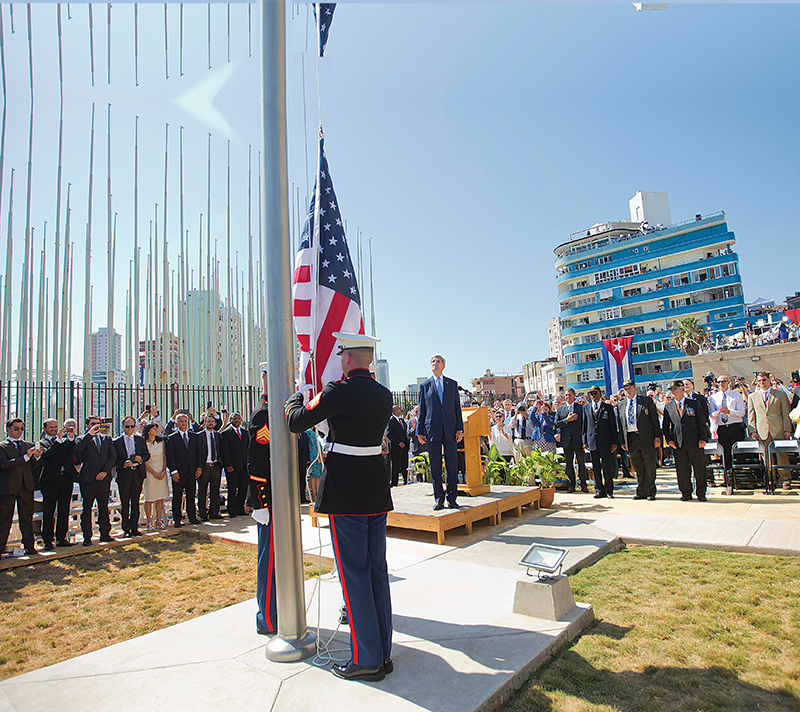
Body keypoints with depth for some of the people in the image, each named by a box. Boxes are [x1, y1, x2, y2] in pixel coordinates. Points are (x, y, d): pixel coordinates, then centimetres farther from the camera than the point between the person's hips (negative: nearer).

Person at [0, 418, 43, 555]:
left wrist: (37, 456, -12)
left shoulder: (29, 445, 13)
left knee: (27, 517, 7)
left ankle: (29, 546, 12)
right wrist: (26, 456, -21)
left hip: (27, 487, 3)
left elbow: (33, 466, 9)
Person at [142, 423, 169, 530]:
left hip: (161, 472, 4)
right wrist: (154, 473, -11)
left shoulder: (161, 442, 9)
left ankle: (159, 520, 11)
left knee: (160, 497, 5)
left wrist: (164, 471, -6)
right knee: (149, 498, -1)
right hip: (150, 472, -4)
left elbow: (164, 457, 8)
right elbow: (144, 461, -7)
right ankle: (149, 522, 7)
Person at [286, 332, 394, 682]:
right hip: (377, 489, 7)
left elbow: (296, 421, -7)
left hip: (345, 492, -7)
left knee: (354, 574, 4)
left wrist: (295, 397, 14)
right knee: (377, 569, 14)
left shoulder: (340, 391, -15)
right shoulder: (385, 395, 5)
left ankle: (367, 660, 13)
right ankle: (384, 653, 25)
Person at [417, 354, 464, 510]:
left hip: (450, 430, 1)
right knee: (435, 466, 2)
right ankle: (439, 499, 12)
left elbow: (457, 407, 10)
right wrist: (419, 431, 3)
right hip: (432, 431, -1)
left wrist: (459, 428, 2)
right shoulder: (425, 386, 10)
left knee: (452, 465, 2)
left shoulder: (452, 384, 13)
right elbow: (421, 409, 8)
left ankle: (451, 498, 13)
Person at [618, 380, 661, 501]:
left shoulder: (647, 400, 4)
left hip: (646, 437, -3)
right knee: (637, 467, 8)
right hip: (630, 439, 3)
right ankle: (641, 492, 17)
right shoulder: (621, 405, 14)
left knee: (649, 466, 2)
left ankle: (650, 492, 12)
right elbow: (621, 424, 14)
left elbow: (654, 418, 0)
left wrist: (657, 436, -7)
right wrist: (622, 441, 9)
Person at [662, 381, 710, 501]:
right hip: (678, 443, 1)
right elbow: (665, 425, 11)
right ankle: (686, 493, 16)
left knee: (699, 467, 3)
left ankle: (701, 493, 16)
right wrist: (669, 439, -1)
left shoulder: (694, 404, 6)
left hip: (695, 442, -1)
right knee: (682, 469, 3)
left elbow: (702, 422, 4)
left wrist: (703, 438, -5)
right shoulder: (668, 407, 10)